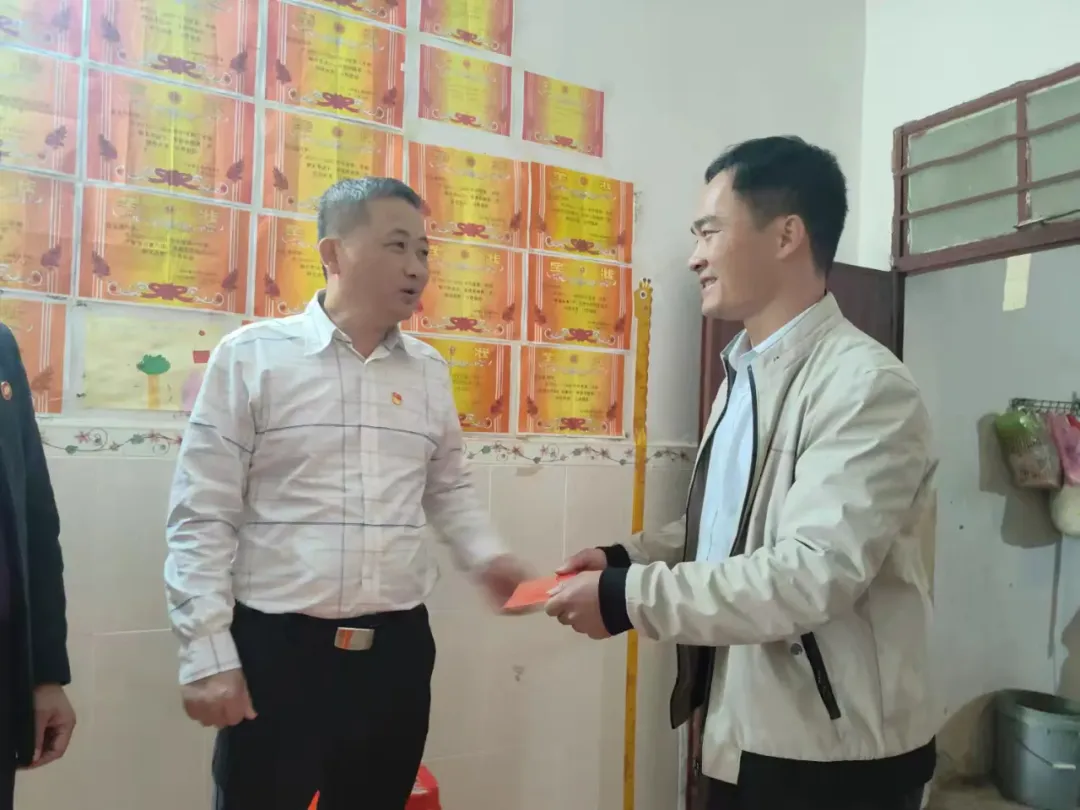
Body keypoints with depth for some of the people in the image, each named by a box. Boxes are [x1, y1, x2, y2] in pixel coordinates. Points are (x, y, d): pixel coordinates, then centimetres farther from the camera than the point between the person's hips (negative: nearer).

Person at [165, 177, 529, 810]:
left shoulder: (430, 371, 7)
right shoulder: (252, 356, -5)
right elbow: (203, 516, -6)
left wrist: (487, 555, 1)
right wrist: (208, 654, -9)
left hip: (398, 647, 5)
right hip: (276, 647, -4)